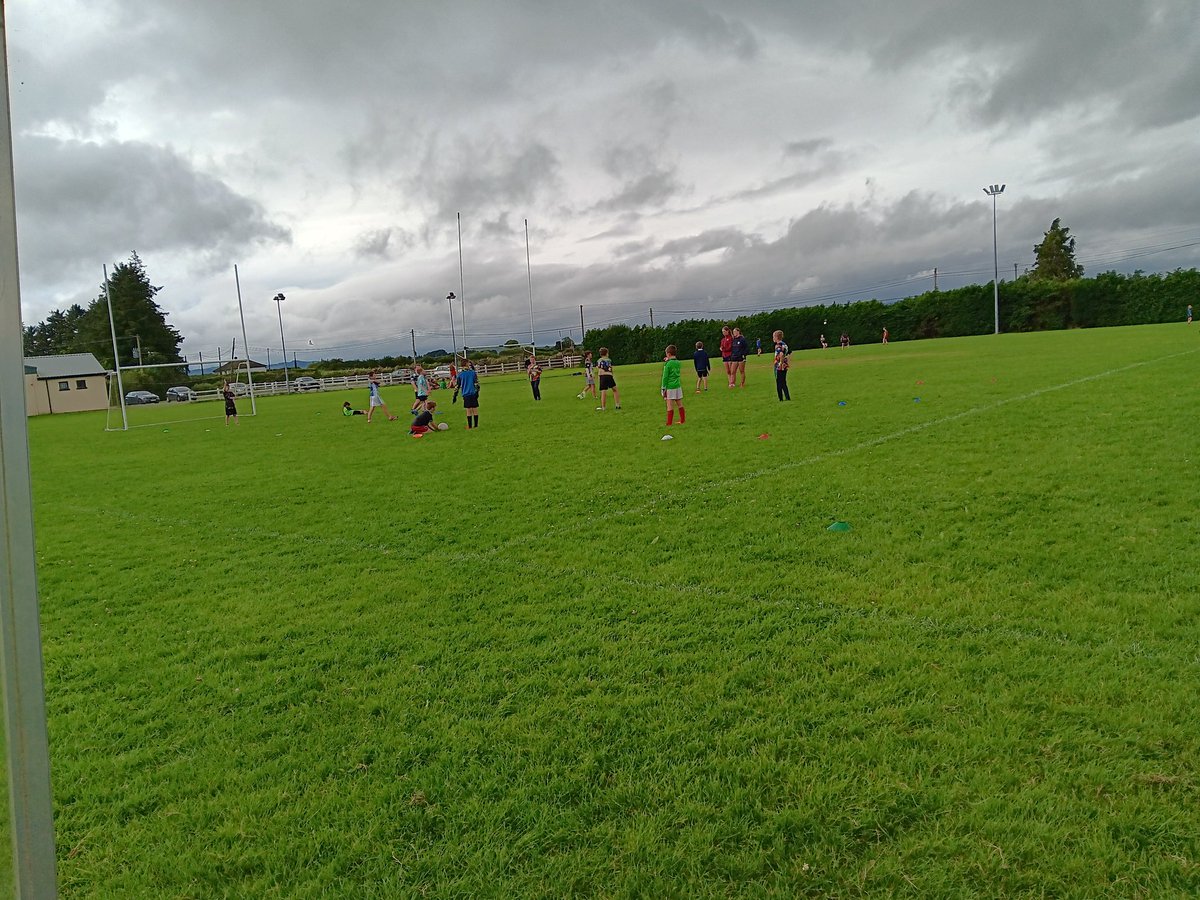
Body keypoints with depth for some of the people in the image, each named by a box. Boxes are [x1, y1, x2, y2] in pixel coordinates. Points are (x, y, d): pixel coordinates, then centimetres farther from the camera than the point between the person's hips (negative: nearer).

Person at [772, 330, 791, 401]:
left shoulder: (778, 345, -16)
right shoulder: (785, 344, 11)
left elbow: (781, 354, -33)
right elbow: (790, 353, 20)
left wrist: (781, 363, -23)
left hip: (779, 367, -8)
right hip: (785, 366, 8)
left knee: (779, 384, -1)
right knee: (784, 383, 16)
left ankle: (781, 399, 1)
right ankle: (787, 397, 15)